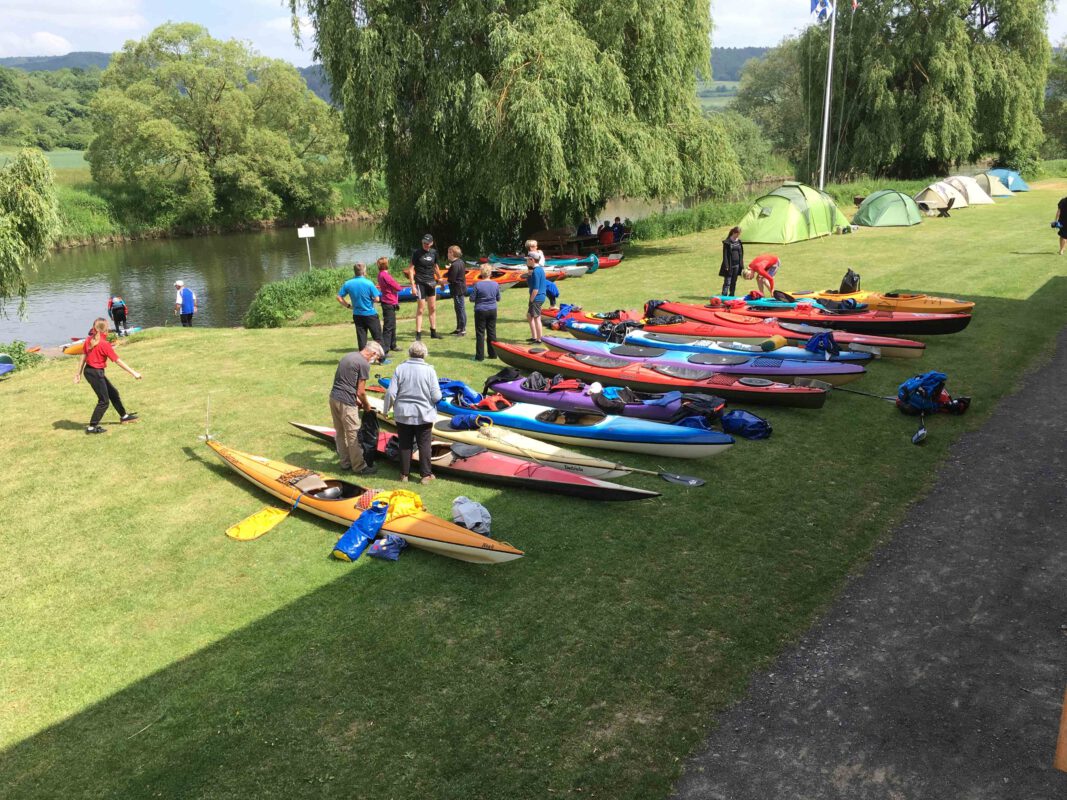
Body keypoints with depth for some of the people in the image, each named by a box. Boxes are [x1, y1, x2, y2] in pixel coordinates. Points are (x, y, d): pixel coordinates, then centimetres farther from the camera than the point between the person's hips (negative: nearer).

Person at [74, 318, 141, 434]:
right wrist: (133, 373, -14)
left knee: (113, 392, 21)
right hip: (96, 373, -9)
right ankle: (92, 427, 4)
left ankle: (124, 416, 36)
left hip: (88, 370, 9)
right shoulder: (104, 344, -20)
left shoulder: (89, 340, 1)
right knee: (104, 401, 2)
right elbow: (118, 361, -18)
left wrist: (78, 373, 17)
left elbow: (84, 356, 8)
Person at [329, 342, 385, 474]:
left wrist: (357, 400, 21)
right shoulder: (364, 364, -11)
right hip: (346, 403, -9)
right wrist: (367, 406, 7)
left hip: (333, 398, 9)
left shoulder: (348, 356, 16)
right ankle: (359, 467, 10)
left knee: (340, 433, 17)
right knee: (353, 436, 1)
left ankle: (345, 462, 28)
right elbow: (361, 392, -10)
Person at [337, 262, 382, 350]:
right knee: (377, 337, 7)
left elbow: (339, 297, 0)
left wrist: (349, 305, 8)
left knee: (361, 338, 9)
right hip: (370, 314, -4)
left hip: (357, 315, 4)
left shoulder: (348, 284, -3)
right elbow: (377, 298, -13)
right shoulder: (369, 283, -15)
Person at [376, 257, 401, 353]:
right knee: (388, 327, -9)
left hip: (390, 303, 10)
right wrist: (396, 286, 5)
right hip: (389, 304, -10)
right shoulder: (385, 275, -20)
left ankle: (392, 345, 36)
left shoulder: (381, 274, 9)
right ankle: (384, 350, -11)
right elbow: (398, 288, -17)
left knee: (392, 326, 22)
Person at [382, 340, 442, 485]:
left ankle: (404, 474, 24)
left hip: (403, 414, 2)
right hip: (424, 415, -1)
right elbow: (436, 396, -14)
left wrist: (387, 410, 7)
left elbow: (391, 393, -10)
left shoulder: (400, 369, -9)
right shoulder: (429, 370, -12)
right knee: (424, 445, 11)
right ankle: (426, 474, 18)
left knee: (405, 445, 15)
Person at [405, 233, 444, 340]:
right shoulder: (417, 253, -10)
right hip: (420, 283, -5)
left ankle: (433, 332, 22)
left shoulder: (434, 252, 4)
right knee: (420, 309, -5)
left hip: (431, 283, 5)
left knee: (433, 308, 11)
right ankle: (418, 333, 0)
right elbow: (410, 269, -10)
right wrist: (413, 286, -15)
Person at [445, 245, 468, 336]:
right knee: (459, 309, 16)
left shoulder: (455, 265, -20)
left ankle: (463, 330, 0)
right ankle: (459, 328, 24)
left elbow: (451, 280, -20)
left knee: (460, 309, -5)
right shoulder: (461, 262, 9)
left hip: (458, 290, -10)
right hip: (461, 288, 10)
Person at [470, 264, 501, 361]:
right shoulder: (495, 284, -3)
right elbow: (498, 299, 6)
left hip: (480, 311, -3)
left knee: (480, 333, 3)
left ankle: (480, 356, 4)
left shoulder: (477, 285, -14)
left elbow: (472, 299, -10)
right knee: (492, 332, 12)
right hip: (492, 311, 4)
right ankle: (493, 353, 17)